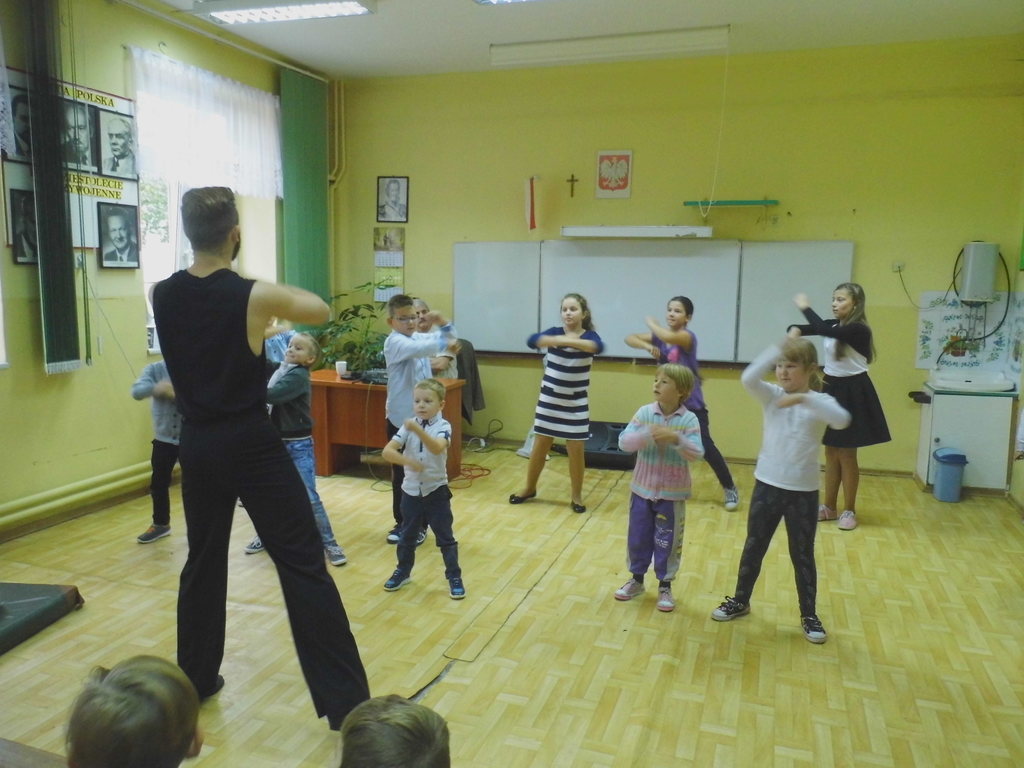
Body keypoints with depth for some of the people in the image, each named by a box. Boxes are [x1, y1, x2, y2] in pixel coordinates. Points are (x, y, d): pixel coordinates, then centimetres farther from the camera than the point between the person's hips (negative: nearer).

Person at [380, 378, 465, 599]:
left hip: (436, 490, -3)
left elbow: (437, 448, -35)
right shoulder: (408, 426, -5)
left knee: (445, 538, 7)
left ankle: (454, 577, 20)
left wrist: (418, 430, -48)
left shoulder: (443, 427, -14)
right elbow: (387, 451, -14)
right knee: (407, 536, 18)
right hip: (411, 490, 3)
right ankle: (403, 572, 37)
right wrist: (407, 461, -30)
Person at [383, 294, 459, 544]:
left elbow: (451, 339, 17)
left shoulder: (421, 338, 8)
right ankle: (402, 522, 22)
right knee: (401, 474, 8)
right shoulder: (394, 342, -14)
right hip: (401, 419, -6)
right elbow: (419, 349, -36)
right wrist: (444, 343, -47)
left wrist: (442, 323, -2)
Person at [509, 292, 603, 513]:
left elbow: (597, 347, -31)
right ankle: (529, 489, 29)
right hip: (549, 400, 1)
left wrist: (569, 340, -45)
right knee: (539, 447, 10)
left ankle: (576, 496, 19)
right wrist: (560, 339, -42)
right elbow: (532, 341, -25)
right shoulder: (555, 332, -4)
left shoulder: (589, 335, -6)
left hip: (576, 404, -1)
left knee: (576, 450, 3)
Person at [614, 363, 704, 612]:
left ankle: (665, 586, 27)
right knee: (637, 537, 14)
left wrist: (677, 439, -33)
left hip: (672, 493, -2)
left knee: (667, 541, 9)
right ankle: (637, 579, 34)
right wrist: (647, 434, -29)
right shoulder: (644, 413, -7)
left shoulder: (689, 420, -12)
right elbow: (624, 442, -13)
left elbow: (696, 454, -18)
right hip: (642, 489, 2)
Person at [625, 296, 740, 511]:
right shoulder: (659, 336, 1)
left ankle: (730, 489, 12)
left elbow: (670, 337, -39)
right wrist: (648, 346, -21)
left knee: (706, 447, -5)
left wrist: (651, 323, -20)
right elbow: (629, 338, -2)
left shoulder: (688, 336, -17)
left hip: (691, 403, -5)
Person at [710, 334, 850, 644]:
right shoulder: (772, 396, -3)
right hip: (767, 486, 2)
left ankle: (809, 615, 28)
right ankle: (740, 601, 34)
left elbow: (842, 420, -30)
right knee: (753, 548, 16)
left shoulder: (819, 401, -8)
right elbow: (748, 378, -23)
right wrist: (780, 346, -26)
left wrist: (805, 398, -37)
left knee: (803, 556, 11)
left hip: (803, 492, -2)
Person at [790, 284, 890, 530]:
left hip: (851, 393, -7)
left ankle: (849, 511, 14)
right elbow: (813, 329, -3)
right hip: (831, 388, 7)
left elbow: (824, 331, -33)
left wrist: (805, 307, -21)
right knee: (831, 453, 13)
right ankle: (829, 507, 23)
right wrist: (794, 330, -28)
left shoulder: (858, 330, -18)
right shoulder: (834, 325, 5)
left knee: (846, 455, 1)